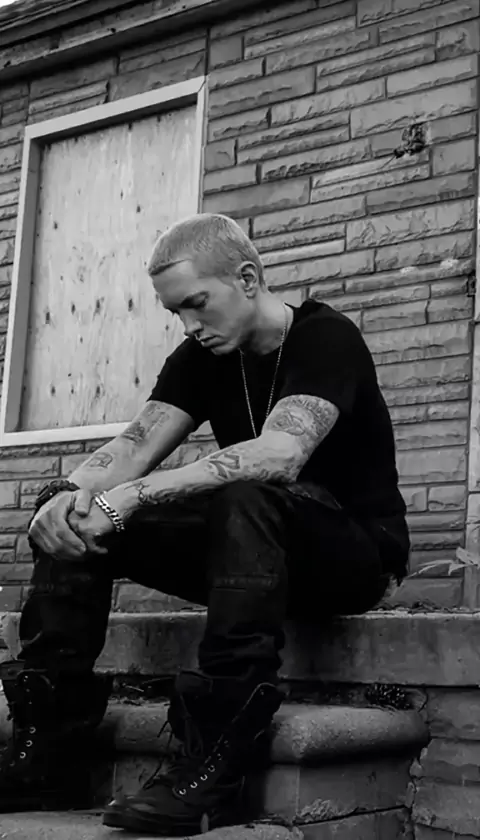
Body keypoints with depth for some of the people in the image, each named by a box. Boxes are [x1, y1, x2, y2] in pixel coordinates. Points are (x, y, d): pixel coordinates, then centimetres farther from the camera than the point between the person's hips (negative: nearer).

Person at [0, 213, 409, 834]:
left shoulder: (325, 339, -15)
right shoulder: (202, 357, 7)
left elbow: (278, 455, -32)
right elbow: (136, 445, -5)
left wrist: (136, 495, -38)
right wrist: (72, 496, -28)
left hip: (357, 554, -6)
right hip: (255, 551, 7)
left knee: (248, 496, -39)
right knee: (72, 517, -7)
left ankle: (213, 769, -39)